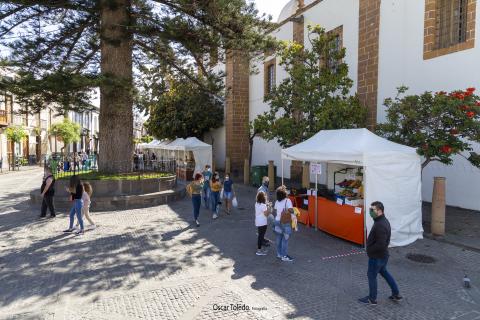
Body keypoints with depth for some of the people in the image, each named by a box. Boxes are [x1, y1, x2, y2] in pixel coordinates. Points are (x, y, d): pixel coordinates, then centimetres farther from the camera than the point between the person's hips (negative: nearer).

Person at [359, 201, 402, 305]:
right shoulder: (383, 220, 3)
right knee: (384, 272, 26)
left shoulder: (380, 225, -30)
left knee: (371, 275, 7)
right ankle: (396, 294, 37)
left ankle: (372, 299, 23)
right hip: (383, 255, 10)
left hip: (376, 256, -10)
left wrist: (370, 250, -17)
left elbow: (381, 245, -32)